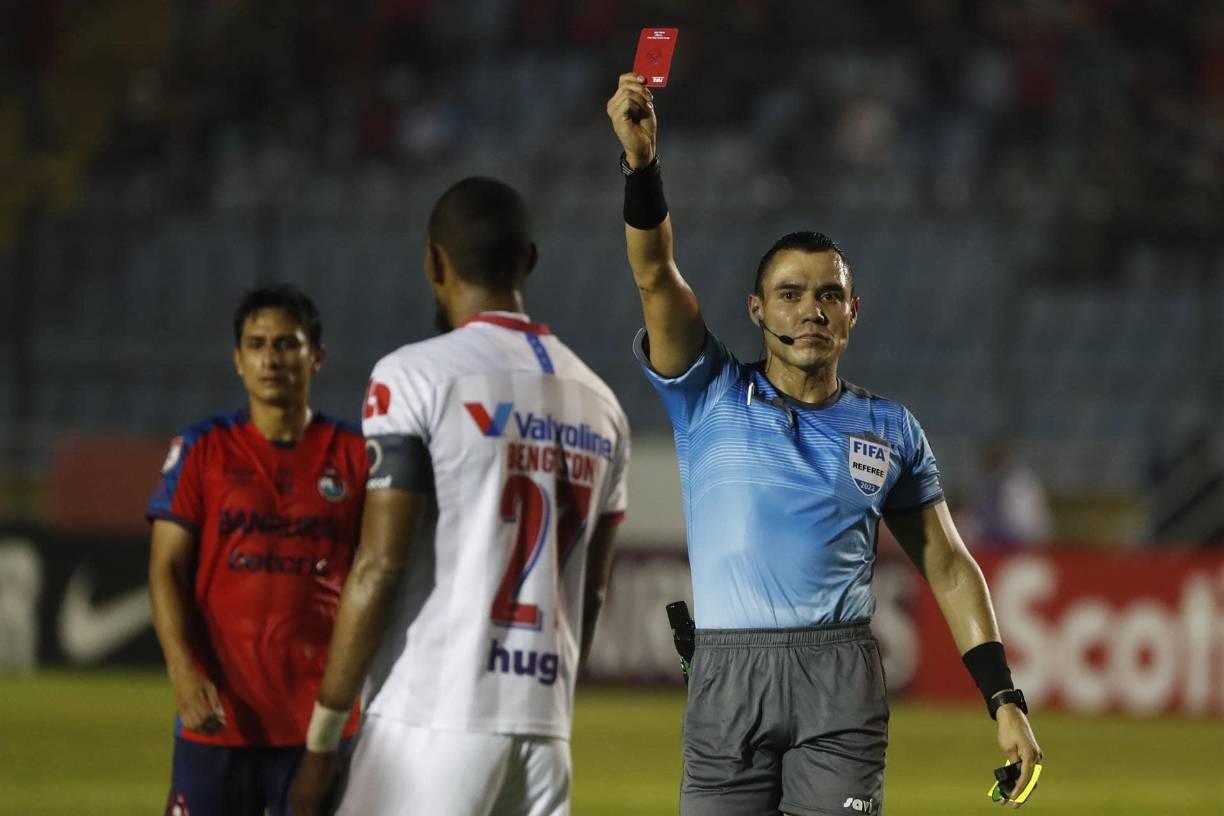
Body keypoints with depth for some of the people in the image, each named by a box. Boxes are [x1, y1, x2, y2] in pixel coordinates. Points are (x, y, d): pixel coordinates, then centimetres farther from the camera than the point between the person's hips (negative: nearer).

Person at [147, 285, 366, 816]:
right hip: (217, 713, 0)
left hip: (319, 722, 1)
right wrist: (183, 671, -15)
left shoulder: (354, 455, 7)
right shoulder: (201, 450, 5)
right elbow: (166, 569, 0)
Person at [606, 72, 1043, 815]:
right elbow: (655, 274, -6)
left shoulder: (890, 430, 12)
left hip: (842, 689, 0)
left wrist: (1005, 699, 5)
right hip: (728, 677, 0)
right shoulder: (711, 396, 8)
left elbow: (948, 567, 14)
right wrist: (642, 162, -22)